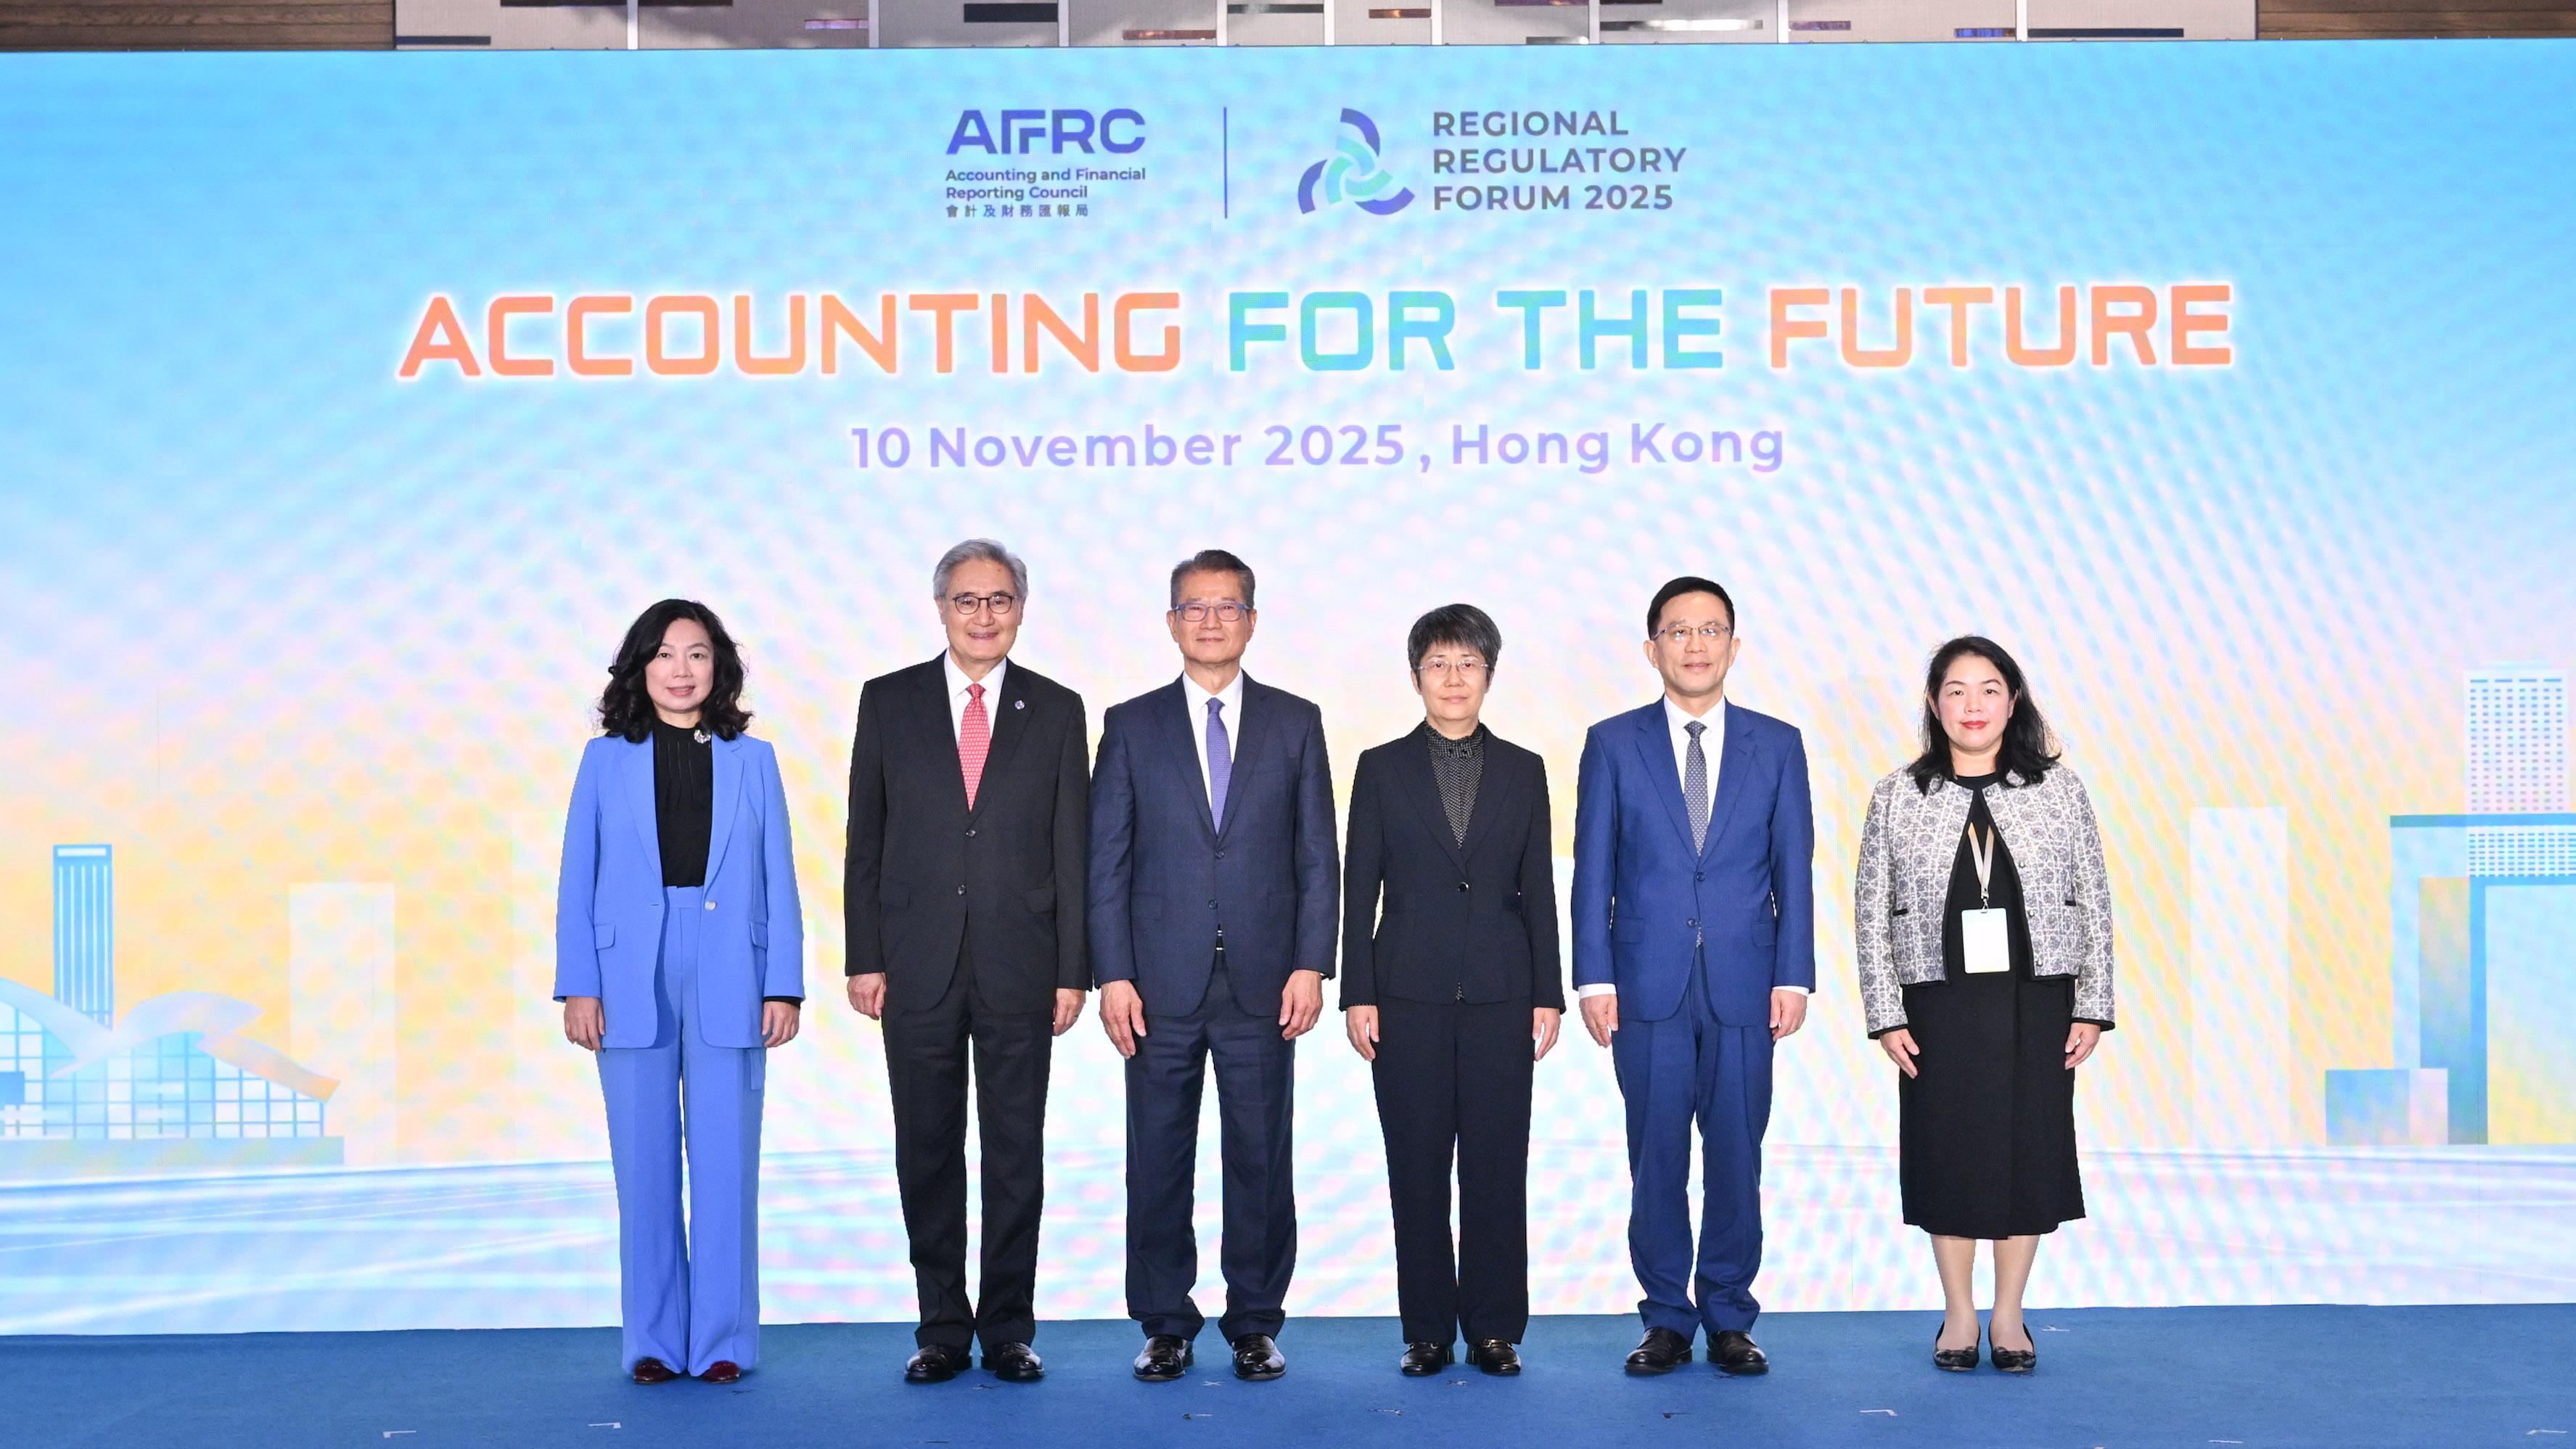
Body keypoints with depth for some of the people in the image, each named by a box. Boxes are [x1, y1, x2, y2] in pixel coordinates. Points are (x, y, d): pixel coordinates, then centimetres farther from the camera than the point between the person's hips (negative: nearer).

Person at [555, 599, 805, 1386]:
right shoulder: (607, 759, 8)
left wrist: (784, 987, -1)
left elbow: (778, 881, 6)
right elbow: (577, 880, 6)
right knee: (643, 1164, 4)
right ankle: (652, 1341, 13)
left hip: (728, 981, 0)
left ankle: (722, 1340, 9)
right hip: (633, 981, 0)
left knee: (726, 1163, 0)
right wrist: (577, 986, -2)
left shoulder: (751, 759, 9)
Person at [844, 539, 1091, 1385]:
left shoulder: (1056, 710, 5)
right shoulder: (889, 702, 5)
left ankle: (1009, 1330, 15)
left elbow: (1072, 849, 4)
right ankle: (942, 1330, 17)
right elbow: (865, 840, 5)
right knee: (927, 1153, 6)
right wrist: (864, 958, -1)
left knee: (1016, 1153, 5)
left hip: (1019, 966, 0)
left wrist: (1074, 970, -1)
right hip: (917, 965, 0)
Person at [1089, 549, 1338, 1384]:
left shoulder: (1295, 722, 8)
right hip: (1162, 986, 0)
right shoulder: (1131, 726, 7)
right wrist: (1113, 975, -4)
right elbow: (1107, 862, 4)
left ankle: (1255, 1324, 17)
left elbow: (1318, 855, 6)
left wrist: (1311, 964, -4)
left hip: (1262, 985, 0)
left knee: (1261, 1159, 4)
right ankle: (1166, 1327, 17)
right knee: (1158, 1160, 5)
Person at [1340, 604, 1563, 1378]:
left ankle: (1494, 1327, 12)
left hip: (1499, 993, 1)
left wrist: (1548, 994, 2)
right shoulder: (1383, 768, 5)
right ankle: (1427, 1329, 12)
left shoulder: (1523, 771, 8)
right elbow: (1359, 888, 3)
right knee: (1417, 1166, 3)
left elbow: (1539, 891, 8)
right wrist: (1357, 994, -3)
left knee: (1497, 1163, 2)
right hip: (1410, 993, -1)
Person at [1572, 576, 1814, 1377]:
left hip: (1744, 985, 1)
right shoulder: (1613, 743, 5)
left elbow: (1794, 870, 6)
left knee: (1736, 1155, 5)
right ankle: (1667, 1318, 15)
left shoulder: (1777, 745, 8)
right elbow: (1593, 870, 3)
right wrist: (1594, 977, -4)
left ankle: (1729, 1317, 17)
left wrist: (1793, 976, -2)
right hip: (1648, 983, -1)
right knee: (1657, 1158, 4)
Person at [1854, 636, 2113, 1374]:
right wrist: (1886, 1015, -5)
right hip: (1939, 1008, 0)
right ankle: (1958, 1314, 21)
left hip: (2036, 1004, 1)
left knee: (2029, 1151, 6)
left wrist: (2092, 1007, -2)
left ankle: (2009, 1314, 21)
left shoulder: (2059, 789, 2)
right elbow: (1872, 912, 1)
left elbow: (2094, 904, 3)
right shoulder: (1897, 796, 1)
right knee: (1947, 1153, 5)